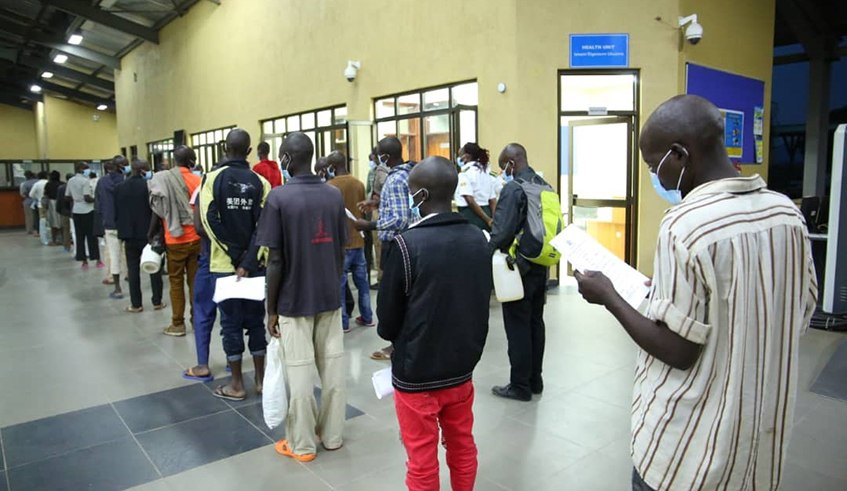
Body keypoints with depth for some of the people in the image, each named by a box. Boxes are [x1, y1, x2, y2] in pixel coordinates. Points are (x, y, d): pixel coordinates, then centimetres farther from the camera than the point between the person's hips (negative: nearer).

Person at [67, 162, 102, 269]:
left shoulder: (71, 181, 8)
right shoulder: (85, 181, -13)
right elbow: (87, 198, -19)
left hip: (76, 211, 6)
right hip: (87, 211, -6)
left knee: (80, 236, 7)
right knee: (91, 236, 2)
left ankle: (84, 262, 9)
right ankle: (98, 260, 9)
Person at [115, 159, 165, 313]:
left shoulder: (119, 187, 2)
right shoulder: (149, 185, -11)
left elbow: (116, 212, 5)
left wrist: (121, 229, 14)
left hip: (129, 233, 3)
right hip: (149, 232, -3)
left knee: (133, 268, 8)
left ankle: (136, 304, 10)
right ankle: (157, 301, 12)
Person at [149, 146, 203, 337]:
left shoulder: (162, 179, -7)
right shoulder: (198, 181, -3)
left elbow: (158, 212, -6)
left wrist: (152, 234, 6)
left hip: (175, 241, -2)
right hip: (195, 239, 2)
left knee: (176, 282, 7)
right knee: (194, 280, 11)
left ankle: (178, 324, 12)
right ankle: (197, 318, 18)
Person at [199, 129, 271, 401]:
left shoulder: (212, 179, -4)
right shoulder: (261, 182, -1)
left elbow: (210, 221, -13)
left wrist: (235, 256, -9)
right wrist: (249, 261, -11)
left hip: (225, 265, -1)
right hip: (255, 265, 2)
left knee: (231, 322, 7)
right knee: (256, 319, 12)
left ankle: (237, 384, 15)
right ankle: (261, 379, 20)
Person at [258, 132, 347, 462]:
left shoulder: (279, 198, -12)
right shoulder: (335, 196, 2)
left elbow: (276, 260, -13)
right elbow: (341, 252, 5)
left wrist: (270, 309, -4)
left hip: (294, 300, -4)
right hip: (330, 298, 5)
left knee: (300, 373, 6)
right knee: (333, 366, 12)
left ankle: (302, 444, 19)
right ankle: (332, 435, 26)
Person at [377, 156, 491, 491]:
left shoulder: (406, 244, -20)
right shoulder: (478, 239, -4)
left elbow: (387, 320, -10)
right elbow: (483, 304, 6)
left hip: (417, 373, -5)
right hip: (463, 367, 5)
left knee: (422, 462, 12)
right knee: (463, 450, 22)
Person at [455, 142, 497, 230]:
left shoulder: (464, 174, -9)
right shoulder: (485, 173, 15)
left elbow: (470, 200, -19)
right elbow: (493, 200, 11)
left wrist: (488, 220, -16)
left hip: (471, 215, -7)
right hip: (487, 213, 7)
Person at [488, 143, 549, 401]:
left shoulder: (513, 189, -17)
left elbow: (502, 233, -23)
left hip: (518, 268, -8)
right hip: (540, 266, 8)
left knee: (518, 327, 2)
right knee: (535, 323, 15)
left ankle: (520, 386, 12)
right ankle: (535, 381, 27)